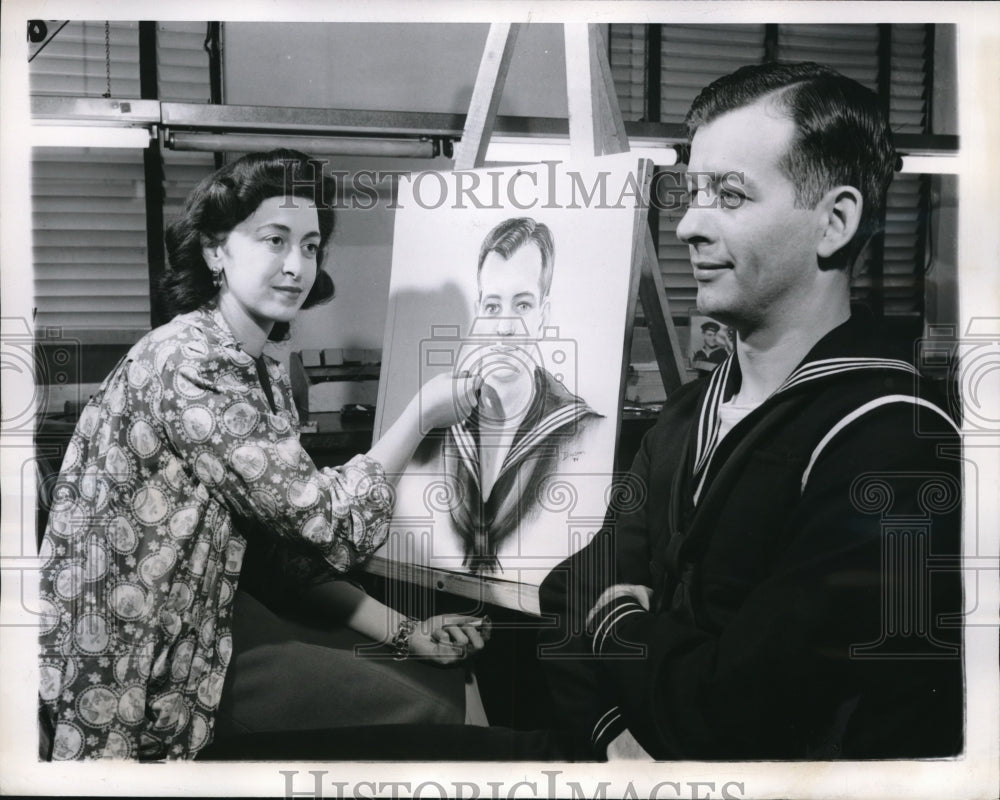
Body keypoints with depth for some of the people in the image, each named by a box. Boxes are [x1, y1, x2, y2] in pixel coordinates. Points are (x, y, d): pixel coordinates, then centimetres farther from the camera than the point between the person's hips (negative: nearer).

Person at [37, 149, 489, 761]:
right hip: (139, 673, -9)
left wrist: (403, 630, -1)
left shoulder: (266, 376, 10)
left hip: (215, 615, 9)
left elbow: (291, 552, 9)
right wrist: (423, 413, -11)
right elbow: (332, 526, -22)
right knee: (420, 712, -12)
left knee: (446, 680, 6)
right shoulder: (190, 361, -20)